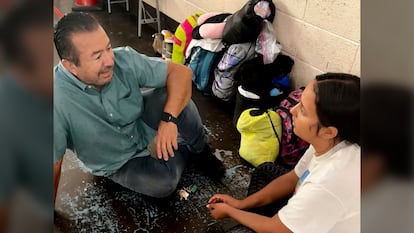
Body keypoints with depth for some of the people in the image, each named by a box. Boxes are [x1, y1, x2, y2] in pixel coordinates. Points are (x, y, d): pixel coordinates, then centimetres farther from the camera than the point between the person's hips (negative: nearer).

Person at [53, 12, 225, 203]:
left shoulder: (124, 59, -24)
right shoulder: (57, 100, -33)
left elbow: (180, 72, -19)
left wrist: (169, 118, -34)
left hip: (144, 124, 3)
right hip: (117, 164, -2)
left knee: (172, 96, -26)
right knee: (163, 183, -27)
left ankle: (200, 149, 2)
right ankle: (184, 149, 6)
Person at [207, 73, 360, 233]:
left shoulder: (328, 184, -41)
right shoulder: (327, 143, -18)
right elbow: (292, 179, 0)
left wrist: (229, 211, -7)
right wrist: (241, 204, -2)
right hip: (312, 214, 7)